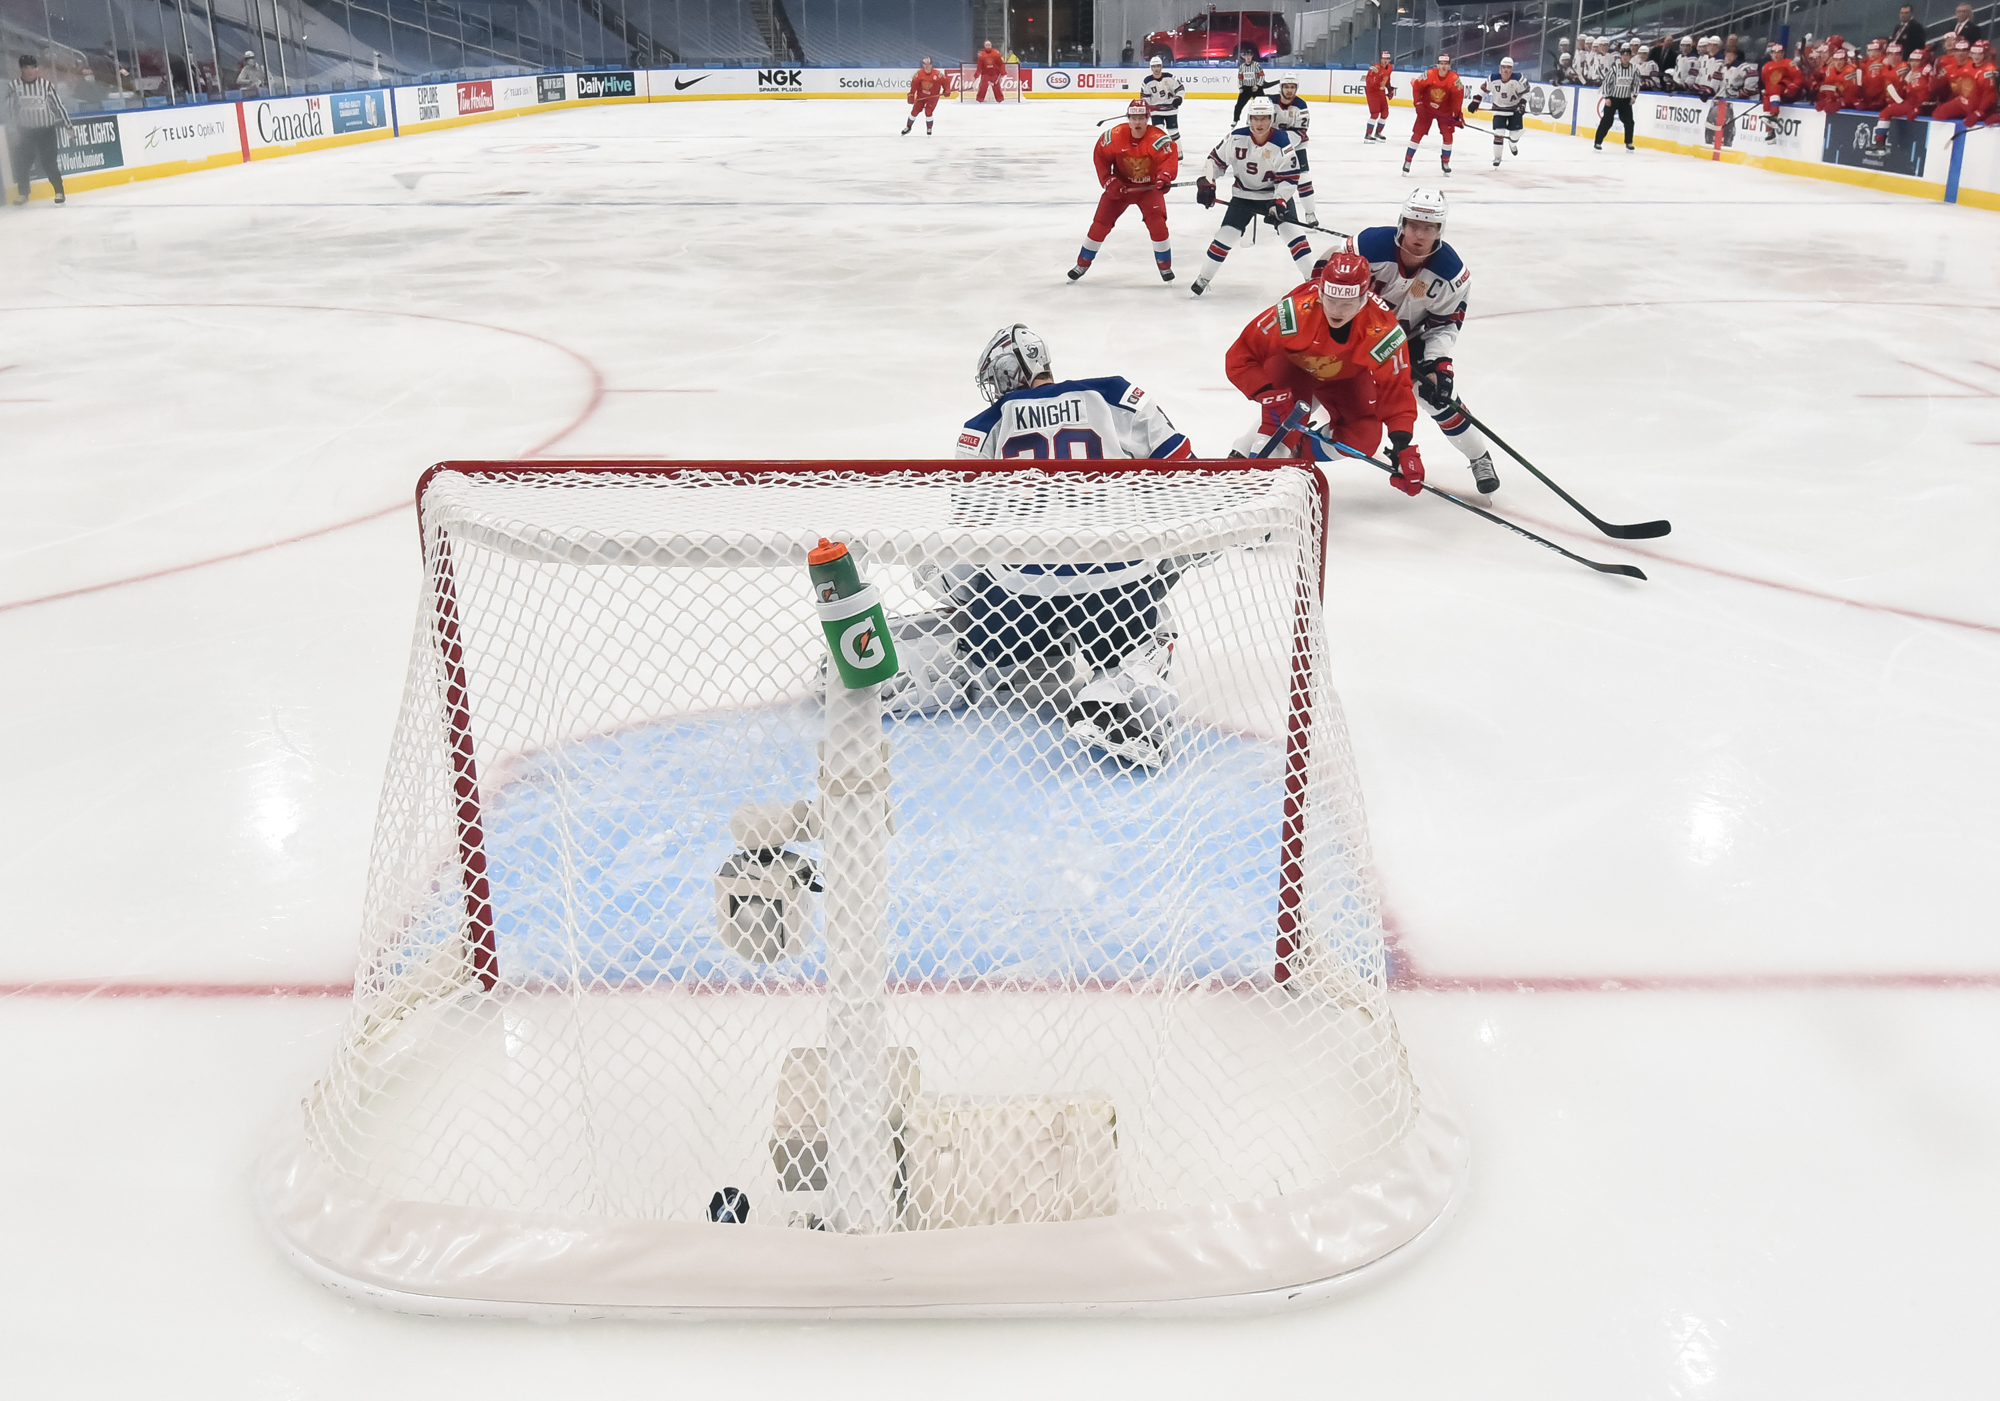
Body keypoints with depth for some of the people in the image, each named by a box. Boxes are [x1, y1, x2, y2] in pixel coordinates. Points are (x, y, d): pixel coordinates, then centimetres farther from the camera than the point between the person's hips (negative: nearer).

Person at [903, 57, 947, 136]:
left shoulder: (937, 74, -16)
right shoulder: (918, 74, -12)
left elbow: (946, 82, -6)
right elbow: (914, 85, -11)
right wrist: (911, 95, -16)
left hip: (933, 96, -2)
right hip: (921, 96, 2)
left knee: (928, 112, -15)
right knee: (914, 111, 5)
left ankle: (929, 129, 6)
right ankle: (908, 127, 23)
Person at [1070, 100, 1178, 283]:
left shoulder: (1158, 138, -25)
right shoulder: (1115, 136, -18)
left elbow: (1170, 157, -34)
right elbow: (1100, 155, -5)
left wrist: (1164, 176, -54)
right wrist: (1108, 181, -12)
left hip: (1149, 187, -1)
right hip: (1121, 185, 2)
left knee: (1157, 222, -18)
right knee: (1101, 223, -2)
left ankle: (1165, 266, 0)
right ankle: (1082, 264, 13)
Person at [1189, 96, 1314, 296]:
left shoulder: (1283, 143, -21)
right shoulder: (1236, 138, -15)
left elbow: (1289, 178, -18)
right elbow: (1216, 160, -1)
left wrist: (1279, 202, -29)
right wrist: (1206, 182, -13)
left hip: (1277, 194, -2)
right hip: (1243, 194, 2)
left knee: (1292, 231, -14)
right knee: (1226, 233, -4)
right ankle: (1204, 278, 12)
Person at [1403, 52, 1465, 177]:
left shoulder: (1454, 79, -19)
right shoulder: (1429, 74, -21)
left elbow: (1458, 97, -11)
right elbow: (1416, 86, -10)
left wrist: (1458, 114, -13)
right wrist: (1418, 103, -14)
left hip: (1445, 111, 1)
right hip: (1426, 108, -1)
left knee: (1447, 135, -3)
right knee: (1417, 133, -6)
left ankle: (1445, 162, 15)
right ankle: (1408, 161, 1)